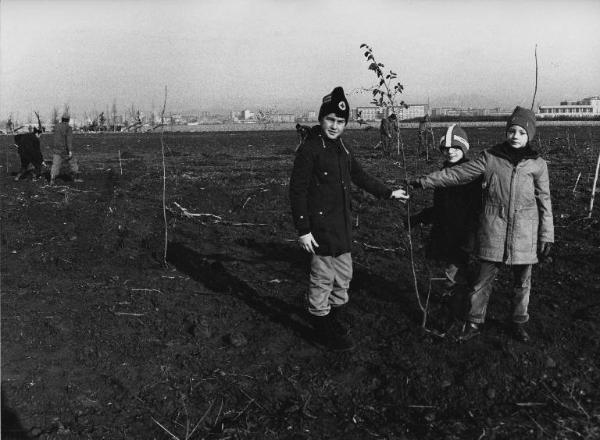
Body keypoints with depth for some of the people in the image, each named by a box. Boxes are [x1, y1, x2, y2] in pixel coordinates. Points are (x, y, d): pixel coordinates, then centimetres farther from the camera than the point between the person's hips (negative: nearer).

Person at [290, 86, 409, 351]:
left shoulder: (342, 150, 12)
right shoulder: (309, 150, -13)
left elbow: (360, 177, 26)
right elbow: (297, 191, -15)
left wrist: (388, 193, 29)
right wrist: (303, 230, -19)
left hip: (342, 228, 9)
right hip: (321, 228, -9)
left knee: (343, 276, 17)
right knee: (323, 280, 1)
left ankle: (333, 320, 34)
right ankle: (322, 331, 15)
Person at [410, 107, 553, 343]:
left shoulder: (537, 164, 0)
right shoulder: (490, 157, 0)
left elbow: (544, 202, 3)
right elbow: (457, 174, 0)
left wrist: (547, 237, 1)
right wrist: (424, 181, -5)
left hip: (525, 233, 1)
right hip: (494, 229, 0)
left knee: (522, 281, 12)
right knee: (484, 278, 4)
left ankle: (519, 323, 32)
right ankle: (474, 323, 19)